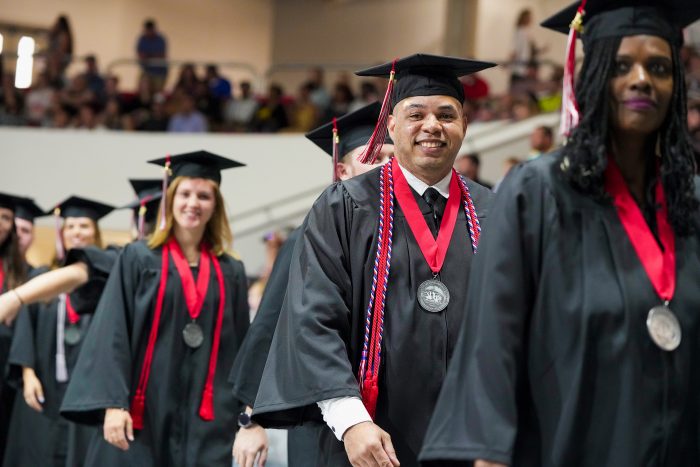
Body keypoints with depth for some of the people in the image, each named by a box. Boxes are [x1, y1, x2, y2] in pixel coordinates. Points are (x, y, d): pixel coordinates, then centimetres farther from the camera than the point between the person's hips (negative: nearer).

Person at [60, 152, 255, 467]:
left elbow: (242, 348, 12)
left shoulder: (231, 273, 12)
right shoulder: (138, 259, 3)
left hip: (207, 425, 2)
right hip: (142, 417, -2)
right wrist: (113, 404, -15)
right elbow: (111, 335, -4)